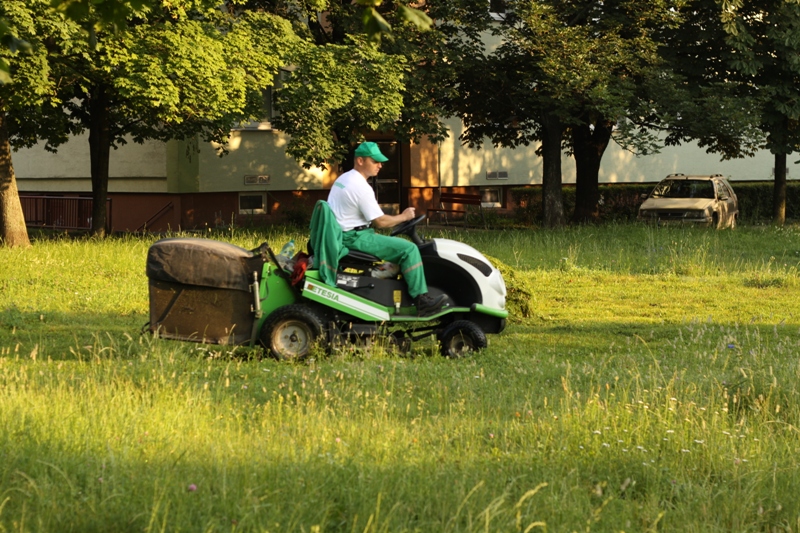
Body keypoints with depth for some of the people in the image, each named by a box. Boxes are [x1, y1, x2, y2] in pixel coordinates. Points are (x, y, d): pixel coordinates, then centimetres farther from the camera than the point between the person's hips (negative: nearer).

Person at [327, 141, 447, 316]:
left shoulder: (342, 179, 14)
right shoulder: (360, 186, -18)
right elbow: (380, 222, -16)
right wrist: (403, 217, 0)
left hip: (339, 235, 11)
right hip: (354, 238, -11)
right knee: (408, 249, -14)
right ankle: (421, 300, -13)